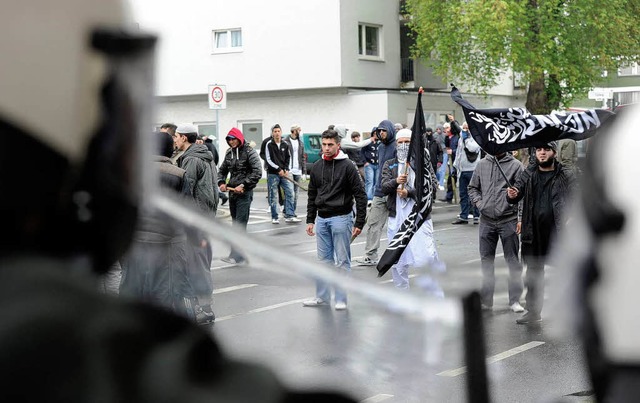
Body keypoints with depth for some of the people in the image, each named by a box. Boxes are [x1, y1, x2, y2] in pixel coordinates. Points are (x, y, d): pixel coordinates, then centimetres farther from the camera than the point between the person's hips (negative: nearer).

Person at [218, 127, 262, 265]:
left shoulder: (249, 152, -8)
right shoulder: (229, 153, 11)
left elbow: (257, 173, -14)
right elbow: (223, 170, 20)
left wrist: (243, 185, -18)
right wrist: (221, 182, 2)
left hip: (244, 193, -7)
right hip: (232, 192, 7)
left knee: (240, 225, -11)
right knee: (236, 225, 11)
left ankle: (236, 256, -13)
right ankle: (240, 255, 18)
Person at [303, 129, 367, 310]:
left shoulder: (347, 166, -8)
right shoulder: (317, 167, 8)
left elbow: (360, 195, -9)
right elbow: (312, 195, 16)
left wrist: (359, 223, -12)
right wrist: (310, 220, 11)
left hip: (341, 218, -5)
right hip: (321, 219, 5)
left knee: (342, 261, 1)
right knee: (324, 260, 12)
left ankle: (341, 299, 8)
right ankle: (322, 297, 21)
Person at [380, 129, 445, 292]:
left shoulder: (424, 163, 5)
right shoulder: (389, 165, 12)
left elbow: (432, 187, -6)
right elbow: (384, 187, -3)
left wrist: (409, 192, -14)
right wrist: (396, 181, -24)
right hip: (396, 219, 3)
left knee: (426, 258, -10)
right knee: (397, 263, 10)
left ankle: (437, 297, 0)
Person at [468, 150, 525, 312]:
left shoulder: (515, 165, -3)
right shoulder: (482, 164, 9)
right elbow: (473, 187, 20)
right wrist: (478, 202, 1)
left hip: (509, 221, -4)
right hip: (486, 220, 4)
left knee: (513, 261, 2)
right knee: (486, 260, 10)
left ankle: (515, 300, 9)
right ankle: (485, 299, 18)